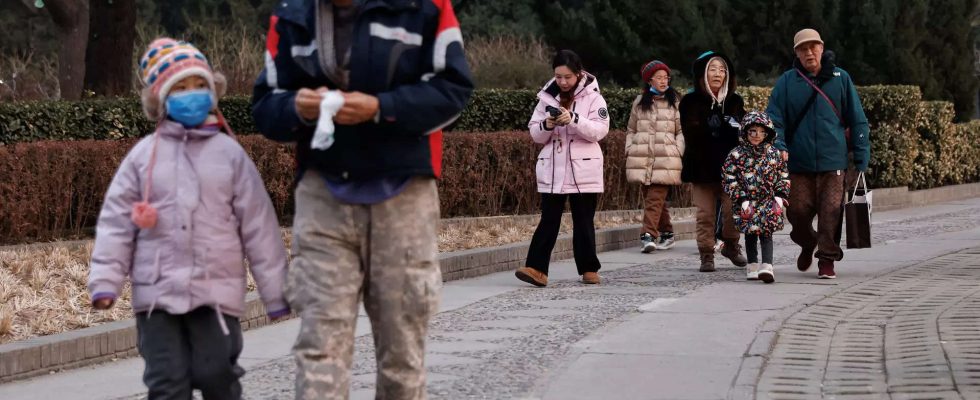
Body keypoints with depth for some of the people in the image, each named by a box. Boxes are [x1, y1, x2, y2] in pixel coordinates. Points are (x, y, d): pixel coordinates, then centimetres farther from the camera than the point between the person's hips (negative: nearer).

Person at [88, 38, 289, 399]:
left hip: (216, 291, -1)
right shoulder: (143, 156, 4)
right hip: (158, 293, 1)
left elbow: (258, 225, 3)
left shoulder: (229, 153, 3)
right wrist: (105, 280, -5)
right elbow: (116, 222, 4)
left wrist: (274, 290, 2)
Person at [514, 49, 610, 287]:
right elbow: (535, 134, 7)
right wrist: (546, 126, -15)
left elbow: (600, 130, -12)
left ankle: (589, 269, 16)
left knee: (584, 222, 6)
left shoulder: (592, 97, -2)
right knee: (548, 220, -4)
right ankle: (536, 269, -12)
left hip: (583, 171, -2)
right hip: (553, 171, 2)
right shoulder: (547, 97, 7)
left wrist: (574, 120, -25)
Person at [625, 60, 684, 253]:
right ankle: (666, 233, 19)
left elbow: (682, 130, 6)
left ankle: (649, 235, -19)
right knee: (653, 197, 8)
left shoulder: (675, 102, 6)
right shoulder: (640, 102, 13)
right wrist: (629, 149, 8)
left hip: (665, 158, -3)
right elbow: (631, 129, 19)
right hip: (642, 157, 3)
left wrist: (677, 151, -5)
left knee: (655, 197, -13)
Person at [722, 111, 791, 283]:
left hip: (768, 201, 0)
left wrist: (780, 195, -3)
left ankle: (767, 266, -20)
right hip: (747, 204, 0)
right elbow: (729, 179, -6)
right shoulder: (736, 155, -5)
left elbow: (783, 176, 10)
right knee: (750, 234, 10)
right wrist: (741, 199, -12)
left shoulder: (774, 154, 2)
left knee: (766, 233, -10)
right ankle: (752, 266, 22)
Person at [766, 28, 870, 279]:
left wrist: (861, 157, 4)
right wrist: (779, 147, -14)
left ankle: (827, 259, 5)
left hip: (833, 161, -1)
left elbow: (857, 120, 8)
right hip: (799, 163, 1)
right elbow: (774, 119, 3)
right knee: (798, 211, 1)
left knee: (831, 212, -6)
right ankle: (807, 244, 31)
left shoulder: (840, 79, 5)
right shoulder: (787, 82, 4)